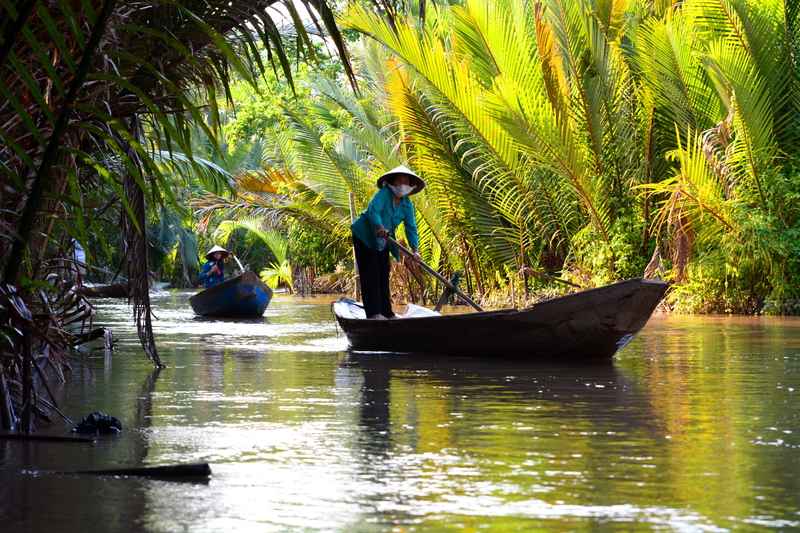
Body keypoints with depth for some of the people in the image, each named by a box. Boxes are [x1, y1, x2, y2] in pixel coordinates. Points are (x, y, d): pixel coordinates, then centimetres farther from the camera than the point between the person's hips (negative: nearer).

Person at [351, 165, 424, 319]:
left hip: (383, 242, 7)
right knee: (370, 274, -11)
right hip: (365, 237, -7)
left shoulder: (407, 204, 0)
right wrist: (379, 227, -52)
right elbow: (373, 210, -34)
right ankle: (374, 313, -17)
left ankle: (386, 312, 12)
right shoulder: (384, 194, -19)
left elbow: (411, 227, -6)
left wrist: (415, 249, -20)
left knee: (383, 276, 8)